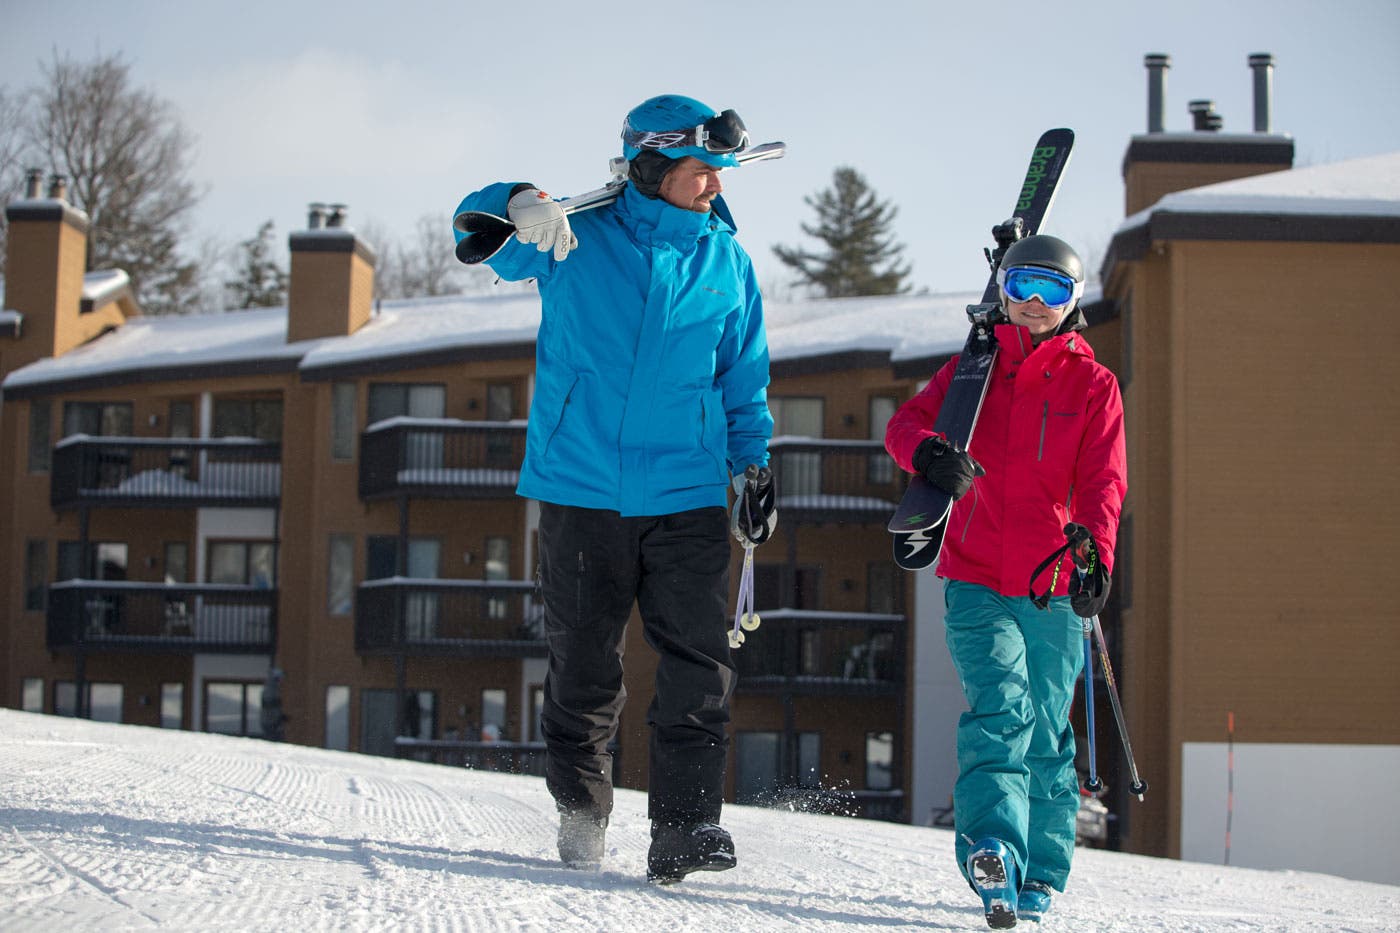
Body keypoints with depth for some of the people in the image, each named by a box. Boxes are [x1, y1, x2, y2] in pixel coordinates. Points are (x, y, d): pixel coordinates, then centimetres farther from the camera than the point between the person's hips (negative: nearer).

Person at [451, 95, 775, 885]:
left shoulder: (727, 261, 10)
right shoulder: (578, 236, 2)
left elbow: (744, 377, 17)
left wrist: (756, 464, 10)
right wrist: (518, 206, -25)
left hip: (687, 494, 2)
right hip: (582, 487, -2)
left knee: (700, 666, -9)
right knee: (584, 667, 5)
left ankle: (684, 830, -6)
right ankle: (581, 816, 21)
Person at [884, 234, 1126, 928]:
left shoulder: (1093, 385, 8)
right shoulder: (971, 368, 12)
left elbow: (1102, 481, -3)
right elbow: (906, 423, 2)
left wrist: (1095, 556, -21)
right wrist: (929, 451, -23)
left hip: (1053, 587, 1)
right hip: (975, 580, -1)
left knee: (1046, 732, 6)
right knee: (1001, 703, -21)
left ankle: (1038, 873, 18)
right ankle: (991, 849, -31)